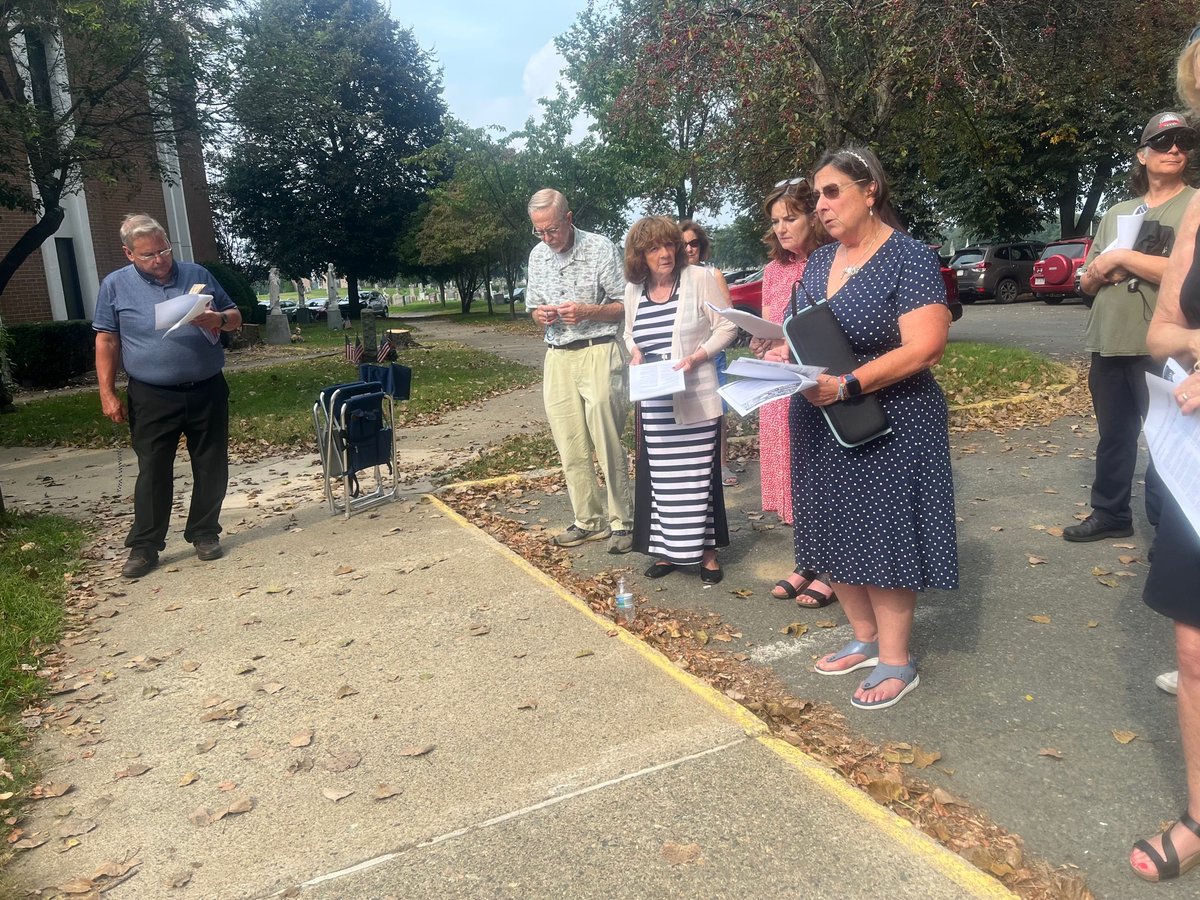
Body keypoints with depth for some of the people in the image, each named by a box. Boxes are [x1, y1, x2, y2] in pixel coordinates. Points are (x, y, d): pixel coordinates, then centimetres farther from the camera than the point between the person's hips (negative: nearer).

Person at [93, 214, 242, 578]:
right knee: (153, 473, 2)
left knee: (211, 468, 7)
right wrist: (108, 394, -2)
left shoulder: (197, 274, 7)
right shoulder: (115, 285, 3)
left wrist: (218, 320, -12)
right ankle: (144, 546, 12)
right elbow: (107, 342, 3)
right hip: (152, 398, -2)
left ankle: (205, 534, 21)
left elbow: (235, 318, 12)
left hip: (208, 392, 2)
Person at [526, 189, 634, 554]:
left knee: (607, 443, -5)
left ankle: (621, 522, 6)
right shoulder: (537, 255, 11)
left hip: (598, 353, -5)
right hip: (557, 357, 6)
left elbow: (626, 305, -4)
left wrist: (586, 312, -19)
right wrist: (541, 315, -4)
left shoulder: (600, 249, -6)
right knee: (571, 446, 7)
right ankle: (588, 520, 17)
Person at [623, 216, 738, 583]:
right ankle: (668, 549, 21)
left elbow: (726, 326, -4)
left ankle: (706, 551, 13)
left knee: (696, 476, 1)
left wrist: (696, 357, -17)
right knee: (661, 477, 8)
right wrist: (635, 353, 1)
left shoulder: (700, 278, -5)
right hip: (654, 404, 4)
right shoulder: (634, 290, 8)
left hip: (694, 399, -4)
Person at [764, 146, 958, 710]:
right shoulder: (818, 262, 11)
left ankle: (896, 661, 17)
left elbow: (923, 347, -21)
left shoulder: (908, 259, -12)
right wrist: (783, 355, -5)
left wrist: (845, 386, -29)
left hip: (888, 425, -7)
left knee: (883, 537, 0)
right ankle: (865, 639, 30)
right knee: (837, 534, 13)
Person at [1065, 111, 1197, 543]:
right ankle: (1110, 513, 29)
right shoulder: (1116, 213, 15)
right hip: (1108, 343, 5)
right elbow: (1087, 282, 15)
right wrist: (1104, 272, -7)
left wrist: (1122, 257, -10)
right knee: (1113, 434, 15)